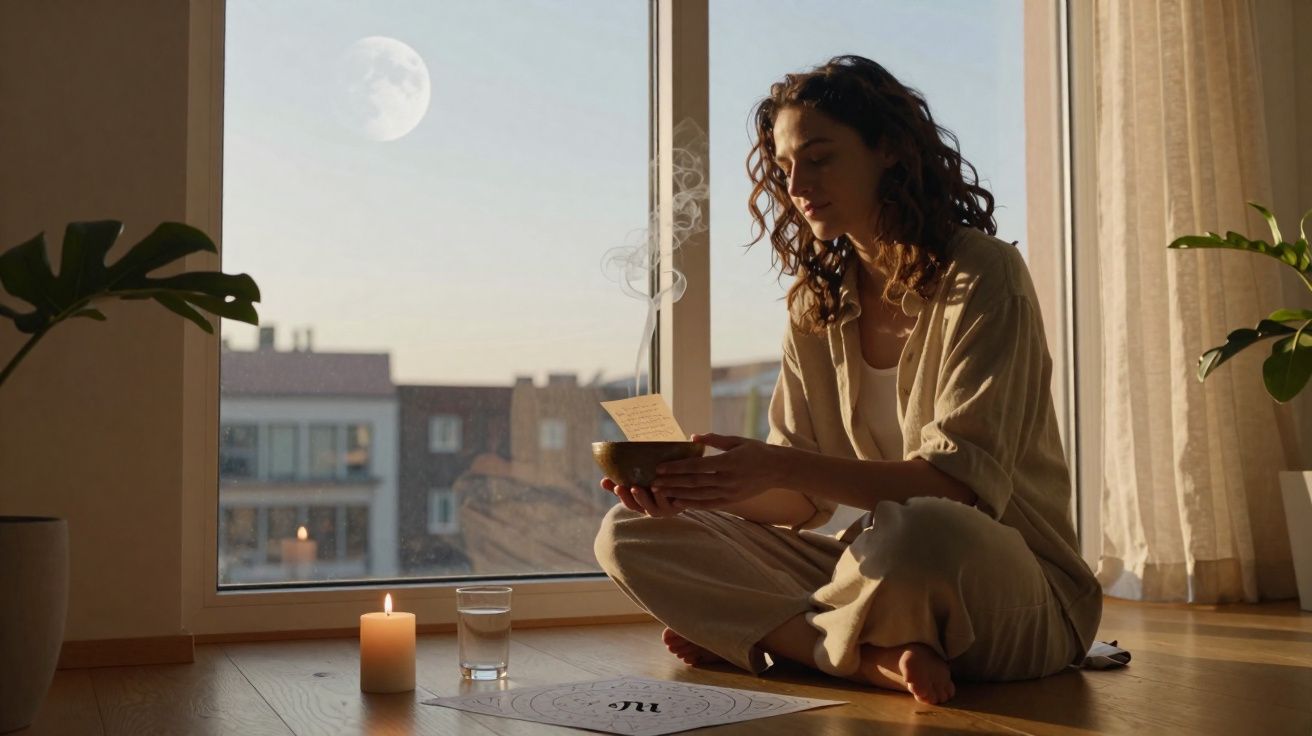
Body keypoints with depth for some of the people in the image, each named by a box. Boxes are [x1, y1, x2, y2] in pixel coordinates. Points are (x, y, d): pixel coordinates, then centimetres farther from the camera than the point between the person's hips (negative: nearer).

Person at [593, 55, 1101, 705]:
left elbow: (962, 482, -20)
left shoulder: (982, 275, -10)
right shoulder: (816, 305, 8)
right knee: (628, 534, -5)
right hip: (884, 560, 6)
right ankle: (871, 657, -20)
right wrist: (696, 484, -16)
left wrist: (782, 466, -29)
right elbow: (804, 501, 4)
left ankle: (761, 631, -11)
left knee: (918, 535, -42)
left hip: (1017, 586, -6)